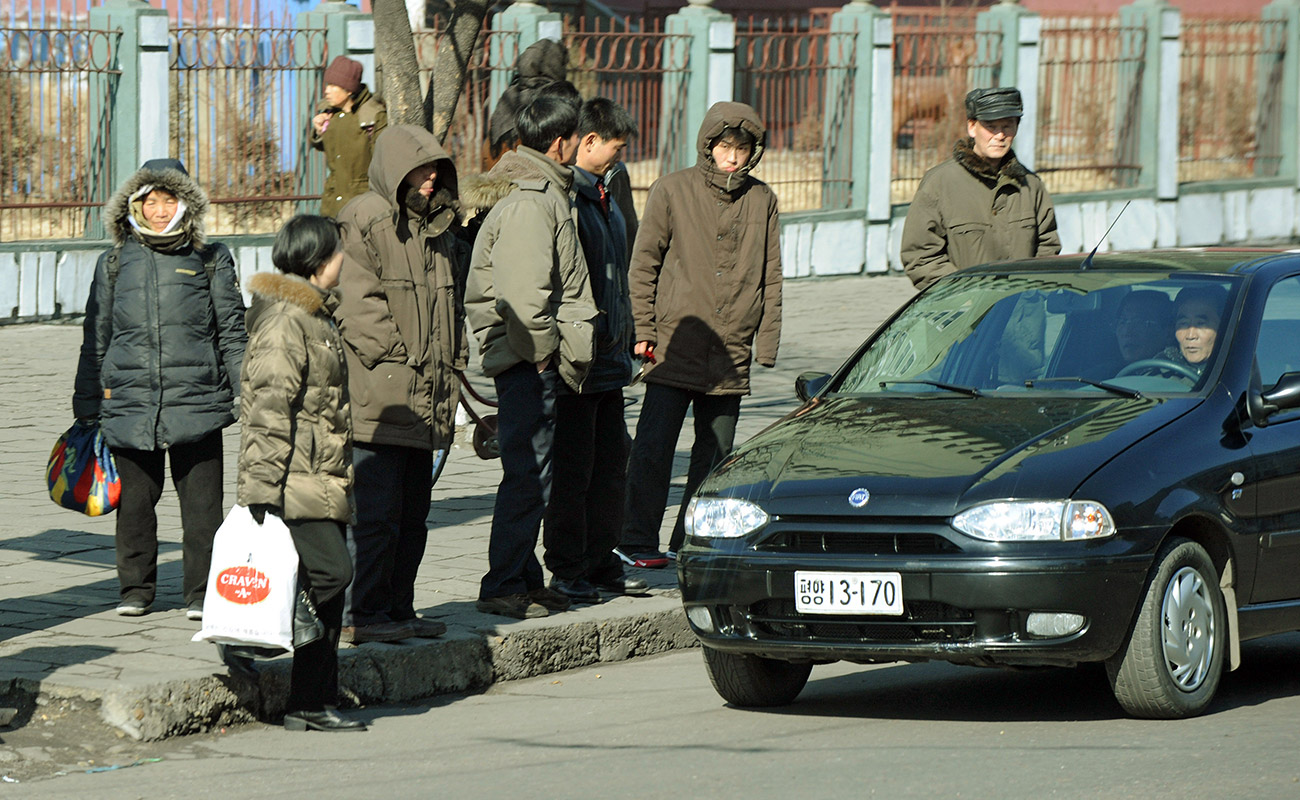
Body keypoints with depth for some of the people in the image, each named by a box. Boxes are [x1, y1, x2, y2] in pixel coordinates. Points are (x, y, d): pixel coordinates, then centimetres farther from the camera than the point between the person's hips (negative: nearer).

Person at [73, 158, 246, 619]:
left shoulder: (210, 261, 8)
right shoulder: (114, 264, 12)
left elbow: (232, 334, 11)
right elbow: (96, 340, 17)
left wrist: (246, 395, 4)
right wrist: (86, 406, 15)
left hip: (197, 403, -2)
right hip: (129, 404, 2)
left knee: (201, 502, -3)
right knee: (134, 501, 6)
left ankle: (202, 593, 6)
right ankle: (136, 589, 19)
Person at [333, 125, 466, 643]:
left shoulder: (435, 228, 19)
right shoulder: (364, 222, -9)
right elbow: (356, 304, -15)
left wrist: (454, 363, 17)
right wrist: (395, 357, -17)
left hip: (423, 400, 9)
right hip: (377, 400, -9)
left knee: (412, 511, 12)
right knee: (376, 509, -9)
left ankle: (397, 608, 20)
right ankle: (362, 614, -5)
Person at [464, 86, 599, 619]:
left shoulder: (541, 194, 16)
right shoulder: (531, 204, -17)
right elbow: (523, 292, -25)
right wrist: (543, 351, -15)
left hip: (535, 361, 11)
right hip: (530, 363, -11)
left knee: (529, 475, 16)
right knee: (528, 478, -7)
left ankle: (524, 579, 23)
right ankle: (503, 589, -4)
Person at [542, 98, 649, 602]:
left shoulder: (603, 196, 17)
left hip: (608, 359, 9)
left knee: (610, 464, 12)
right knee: (572, 470, -4)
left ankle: (602, 564, 20)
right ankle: (568, 573, 2)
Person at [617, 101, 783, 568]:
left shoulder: (762, 201, 8)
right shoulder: (673, 191, 0)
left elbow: (771, 277, 12)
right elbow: (644, 263, 2)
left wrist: (766, 343, 6)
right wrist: (644, 328, -5)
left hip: (731, 352, 3)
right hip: (675, 346, -3)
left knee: (716, 453, 7)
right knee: (654, 447, -6)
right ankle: (638, 541, 0)